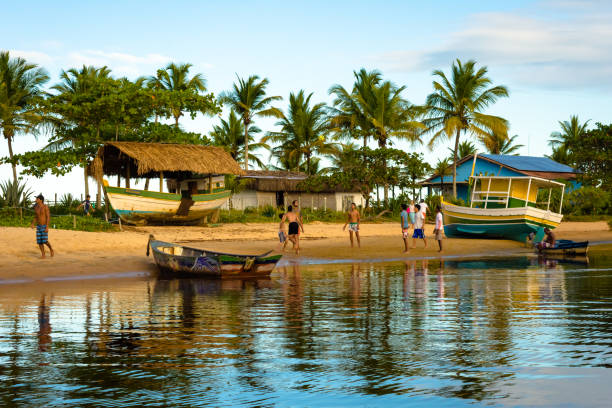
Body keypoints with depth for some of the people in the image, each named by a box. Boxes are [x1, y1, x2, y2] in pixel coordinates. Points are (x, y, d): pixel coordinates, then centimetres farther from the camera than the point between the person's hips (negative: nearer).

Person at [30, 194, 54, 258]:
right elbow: (36, 217, 14)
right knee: (39, 241, 0)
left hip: (45, 226, -6)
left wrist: (47, 227, -22)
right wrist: (32, 224, -3)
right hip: (38, 226, 6)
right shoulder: (36, 207, 6)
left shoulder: (45, 207, -14)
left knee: (44, 241, -13)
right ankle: (43, 255, 8)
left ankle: (51, 249, 16)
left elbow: (48, 217, -15)